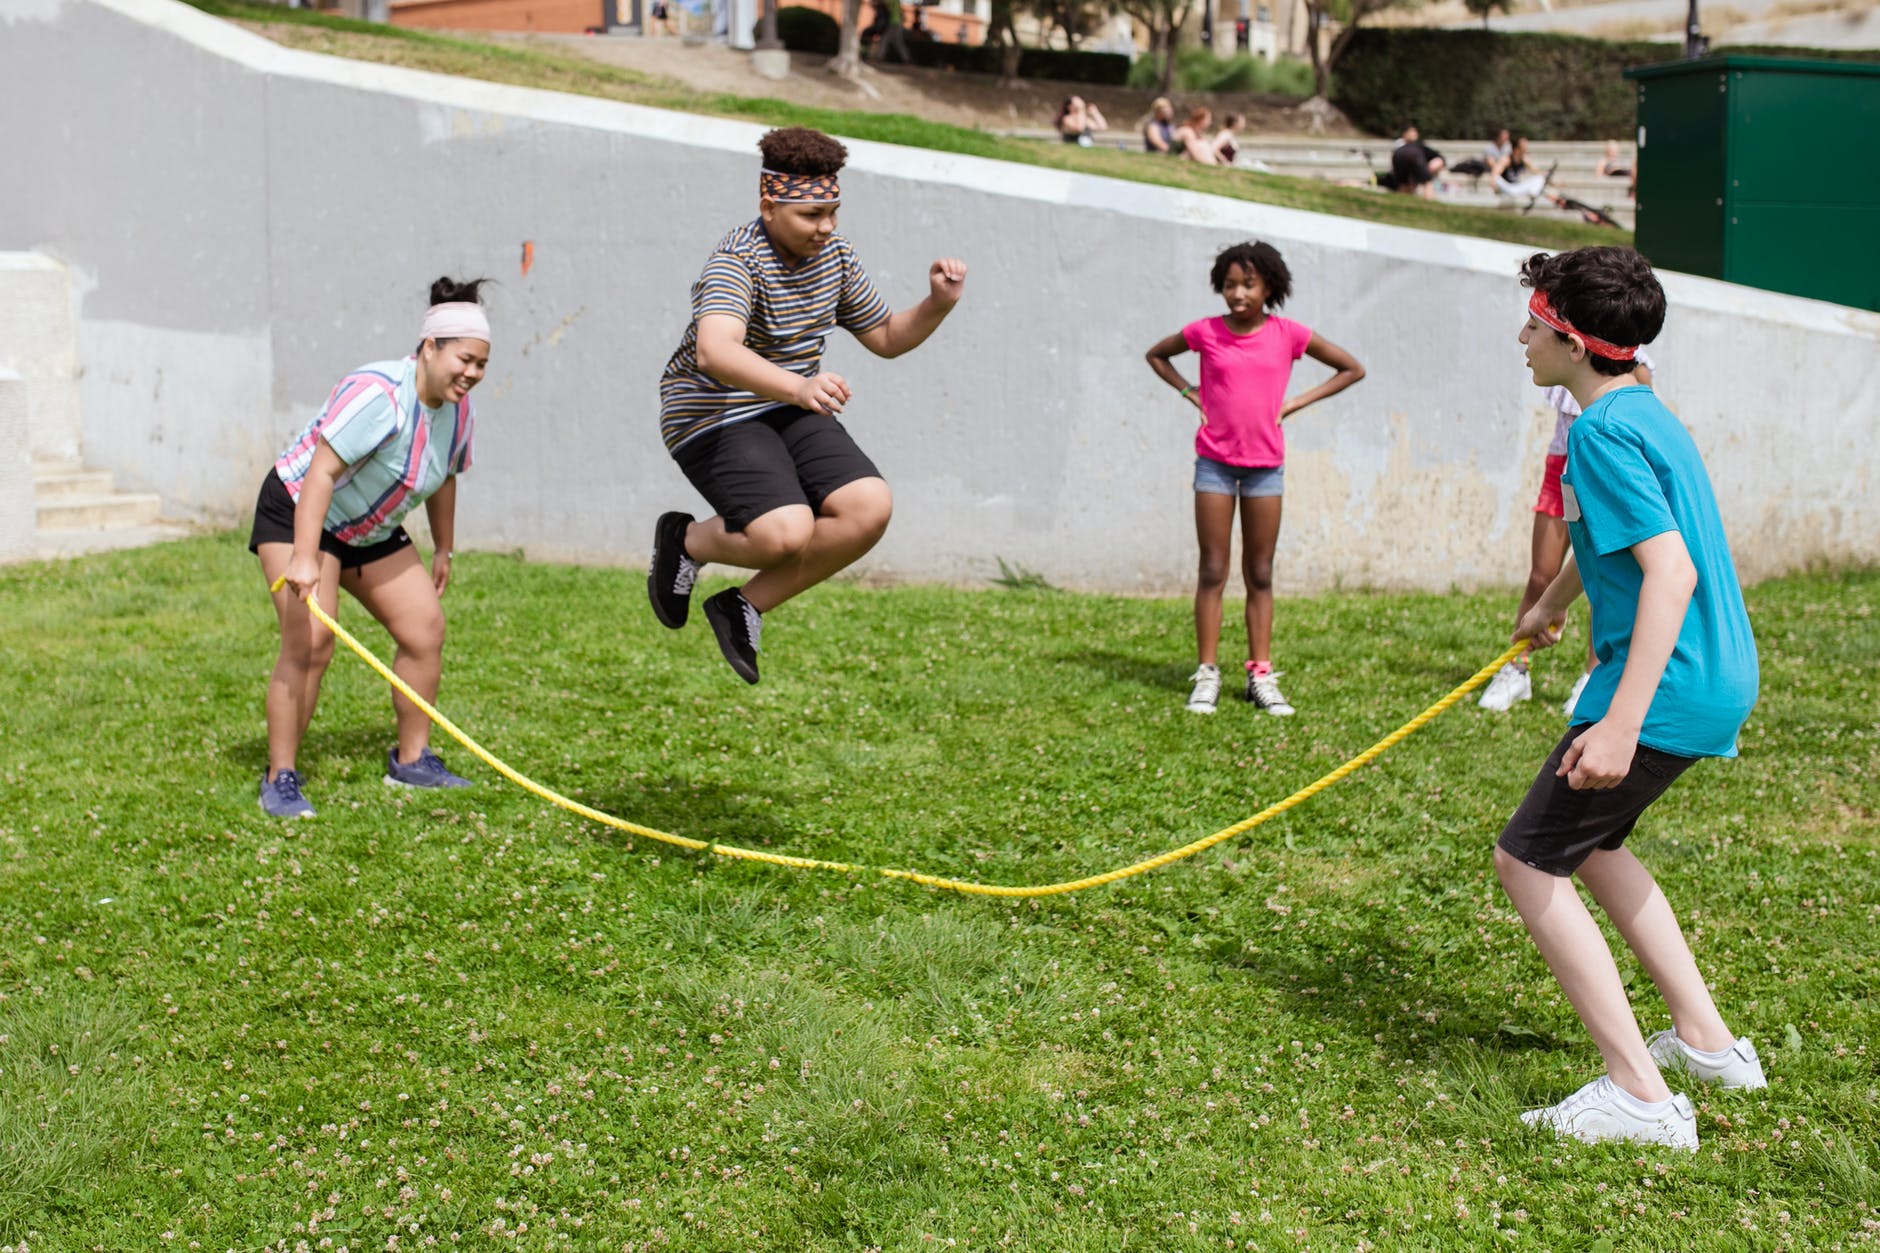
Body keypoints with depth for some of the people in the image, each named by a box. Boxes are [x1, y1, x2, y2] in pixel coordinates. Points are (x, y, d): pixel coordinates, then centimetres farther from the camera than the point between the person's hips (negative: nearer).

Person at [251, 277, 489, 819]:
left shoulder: (458, 412, -4)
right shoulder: (378, 394, -30)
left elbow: (441, 480, 14)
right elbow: (321, 471, -36)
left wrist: (443, 550, 21)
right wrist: (304, 558, -43)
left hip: (373, 530, 8)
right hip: (298, 514, -8)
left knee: (426, 630, 2)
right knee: (310, 642, -20)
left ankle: (411, 760, 16)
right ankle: (280, 779, -11)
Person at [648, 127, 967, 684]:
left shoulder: (834, 253, 4)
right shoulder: (737, 260, -21)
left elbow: (886, 337, 16)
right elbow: (715, 352, -41)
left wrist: (939, 303, -5)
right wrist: (798, 386, -57)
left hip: (791, 410, 8)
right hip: (715, 419, -7)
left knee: (870, 508, -15)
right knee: (785, 533, -29)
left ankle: (746, 608, 1)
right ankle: (685, 540, 6)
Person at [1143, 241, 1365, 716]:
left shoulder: (1288, 335, -2)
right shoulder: (1205, 333, -2)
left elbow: (1353, 369, 7)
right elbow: (1156, 355, 17)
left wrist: (1297, 402, 0)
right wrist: (1189, 392, 3)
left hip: (1266, 464, 1)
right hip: (1215, 461, -1)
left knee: (1260, 575, 6)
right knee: (1213, 572, 0)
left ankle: (1261, 676, 11)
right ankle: (1207, 674, 4)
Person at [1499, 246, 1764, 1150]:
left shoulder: (1603, 431, -18)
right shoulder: (1645, 414, 14)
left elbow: (1671, 572, -27)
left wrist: (1621, 723, -33)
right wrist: (1551, 603, 51)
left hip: (1668, 689, -10)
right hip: (1719, 678, 10)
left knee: (1527, 860, -4)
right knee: (1587, 841, 26)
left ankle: (1640, 1095, -6)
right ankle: (1706, 1040, 30)